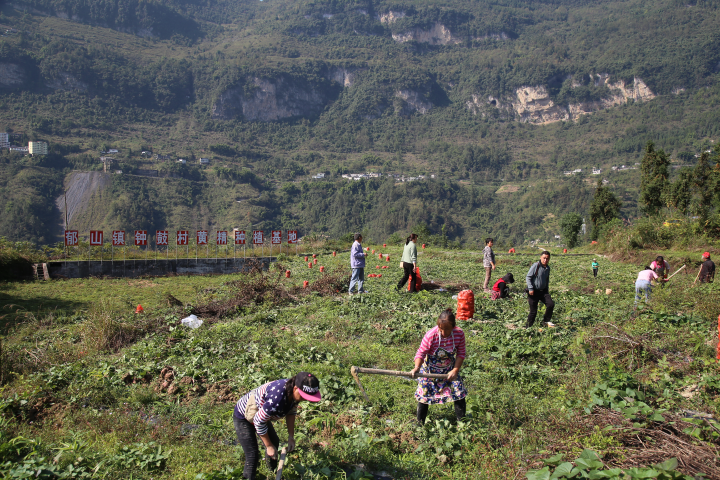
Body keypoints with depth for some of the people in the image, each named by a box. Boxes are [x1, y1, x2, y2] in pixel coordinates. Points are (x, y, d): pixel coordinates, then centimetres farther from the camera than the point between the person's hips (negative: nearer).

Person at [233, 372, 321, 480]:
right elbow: (259, 422, -31)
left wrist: (291, 437, -2)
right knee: (252, 455, -12)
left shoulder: (294, 391, -18)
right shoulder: (277, 399, -43)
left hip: (259, 413, 8)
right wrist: (269, 446, -19)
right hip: (243, 417, -8)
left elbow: (291, 412, 1)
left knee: (275, 443, 18)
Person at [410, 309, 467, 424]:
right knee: (424, 395, 4)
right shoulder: (431, 335, -31)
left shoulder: (459, 334, -22)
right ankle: (420, 422, 24)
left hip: (450, 369, 2)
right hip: (430, 370, -2)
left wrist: (455, 370, -20)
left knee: (459, 393, 0)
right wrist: (417, 367, -42)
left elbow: (461, 354, -10)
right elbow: (421, 353, -25)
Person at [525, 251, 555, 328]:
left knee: (551, 304, -13)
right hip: (534, 292, -6)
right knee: (533, 311, -1)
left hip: (543, 291, 6)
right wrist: (530, 288, -18)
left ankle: (546, 320, 10)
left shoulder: (548, 268, 8)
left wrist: (547, 291, 22)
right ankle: (528, 327, 16)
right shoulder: (535, 266, -12)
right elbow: (528, 277, -12)